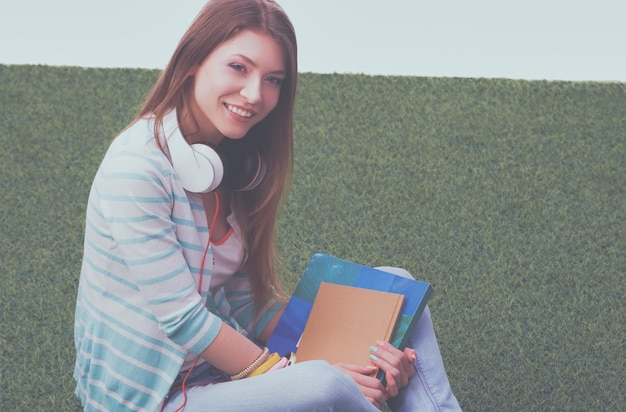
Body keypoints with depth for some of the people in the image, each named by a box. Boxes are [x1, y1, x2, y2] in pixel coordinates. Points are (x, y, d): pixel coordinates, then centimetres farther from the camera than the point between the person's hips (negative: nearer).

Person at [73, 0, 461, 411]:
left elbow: (247, 300, 3)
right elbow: (180, 318, -22)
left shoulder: (240, 163, 2)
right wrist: (290, 375, -16)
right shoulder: (135, 165, -22)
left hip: (219, 359, 8)